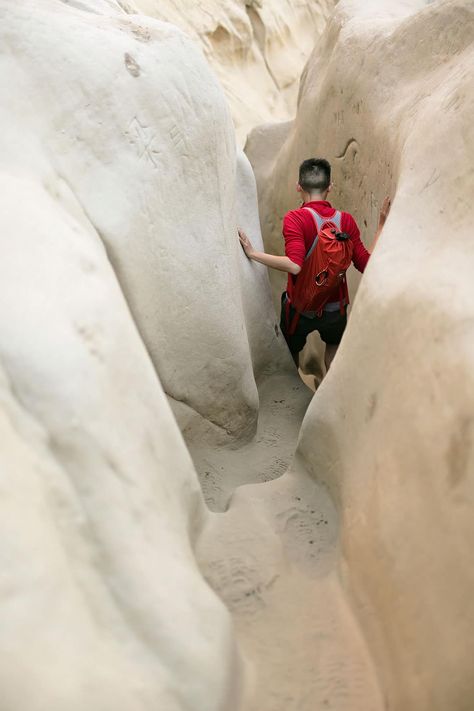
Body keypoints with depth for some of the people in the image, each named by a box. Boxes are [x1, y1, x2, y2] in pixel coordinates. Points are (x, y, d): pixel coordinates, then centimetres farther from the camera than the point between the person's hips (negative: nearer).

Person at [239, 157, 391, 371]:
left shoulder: (294, 218, -19)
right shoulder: (346, 220, -9)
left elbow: (294, 266, -32)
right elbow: (366, 264, -9)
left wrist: (252, 253, -25)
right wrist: (382, 226, 1)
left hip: (300, 308, -2)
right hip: (335, 309, 3)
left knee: (290, 354, 27)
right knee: (334, 345, 34)